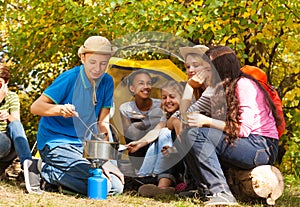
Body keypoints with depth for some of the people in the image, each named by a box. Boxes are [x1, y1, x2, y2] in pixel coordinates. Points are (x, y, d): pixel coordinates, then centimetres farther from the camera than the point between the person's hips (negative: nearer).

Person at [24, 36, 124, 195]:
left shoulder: (107, 82, 2)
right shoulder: (69, 79, -14)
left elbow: (102, 123, 1)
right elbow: (35, 107, -17)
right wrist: (60, 109, -36)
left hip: (84, 146, 8)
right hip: (56, 143, -7)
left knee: (117, 186, -5)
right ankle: (43, 169, -11)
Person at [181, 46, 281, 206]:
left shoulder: (243, 84, -8)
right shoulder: (224, 88, 19)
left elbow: (244, 130, -17)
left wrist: (207, 122, -16)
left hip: (262, 148, -9)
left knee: (193, 134, -21)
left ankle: (222, 193, -30)